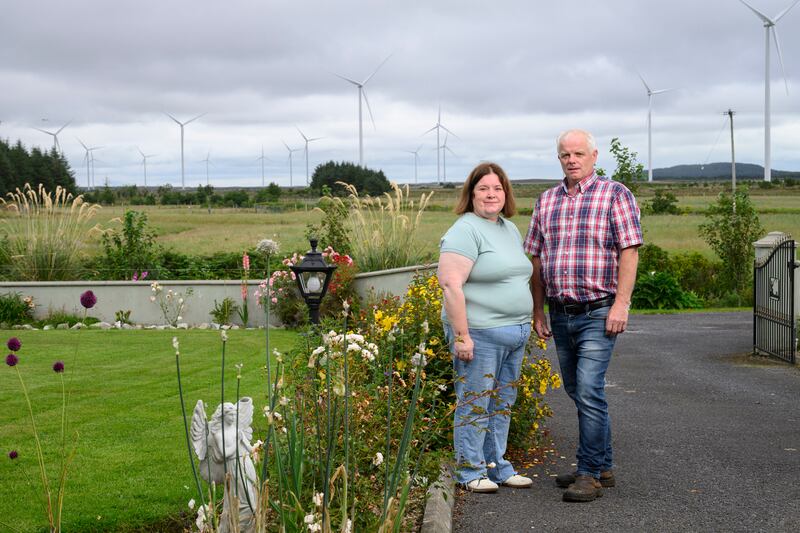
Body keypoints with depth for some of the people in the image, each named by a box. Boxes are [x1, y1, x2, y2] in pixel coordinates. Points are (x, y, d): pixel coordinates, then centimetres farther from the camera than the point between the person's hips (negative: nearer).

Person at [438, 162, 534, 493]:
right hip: (480, 334, -8)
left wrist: (524, 325, 20)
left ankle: (497, 467, 23)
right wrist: (461, 336, -22)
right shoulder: (465, 231, -12)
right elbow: (451, 284, -19)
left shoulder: (510, 229, 15)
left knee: (502, 404, 14)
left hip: (515, 334, 9)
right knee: (475, 404, -1)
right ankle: (470, 472, 8)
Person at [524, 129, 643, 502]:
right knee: (578, 393, 13)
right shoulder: (547, 201, 12)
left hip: (598, 313, -6)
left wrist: (621, 303, -17)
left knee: (589, 392, -13)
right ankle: (603, 466, 25)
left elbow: (629, 251, -10)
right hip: (560, 313, 6)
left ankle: (589, 474, -5)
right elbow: (536, 258, 15)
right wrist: (538, 311, 13)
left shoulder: (615, 195, -3)